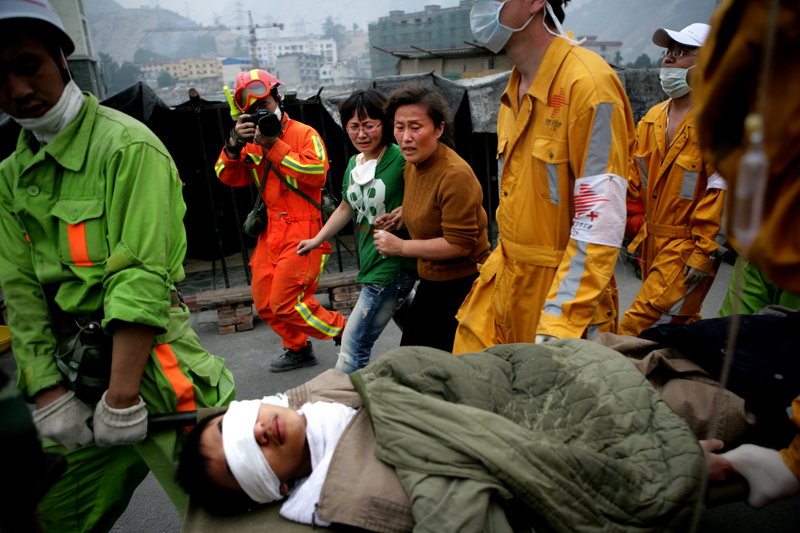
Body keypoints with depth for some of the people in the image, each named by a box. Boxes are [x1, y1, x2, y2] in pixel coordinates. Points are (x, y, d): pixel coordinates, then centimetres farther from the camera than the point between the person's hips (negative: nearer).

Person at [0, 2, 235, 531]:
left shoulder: (126, 145, -12)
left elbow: (141, 279, -17)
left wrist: (121, 399, -17)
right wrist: (48, 394, -2)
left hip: (148, 359, -7)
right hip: (74, 369, 7)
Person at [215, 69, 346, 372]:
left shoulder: (304, 134, -6)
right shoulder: (252, 142, 14)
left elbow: (318, 174, -22)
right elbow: (228, 177, 5)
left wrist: (275, 147, -21)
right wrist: (234, 144, -12)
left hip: (303, 231, -7)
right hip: (272, 231, 8)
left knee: (286, 303, -10)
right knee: (265, 304, 11)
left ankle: (346, 334, 8)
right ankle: (298, 350, 31)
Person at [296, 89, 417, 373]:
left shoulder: (400, 159, -16)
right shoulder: (353, 164, 8)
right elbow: (346, 208, 21)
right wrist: (317, 239, 24)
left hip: (394, 263, -8)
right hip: (371, 262, 8)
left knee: (354, 344, -4)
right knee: (409, 322, 25)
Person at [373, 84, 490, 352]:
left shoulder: (455, 175, -24)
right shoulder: (412, 165, 5)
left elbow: (459, 244, -25)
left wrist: (401, 246, -18)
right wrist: (402, 215, 7)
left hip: (463, 286, -9)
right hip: (431, 282, 9)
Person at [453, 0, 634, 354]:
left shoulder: (588, 82, -17)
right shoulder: (515, 90, 11)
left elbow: (601, 222, -22)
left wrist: (557, 324, -24)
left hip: (565, 289, -7)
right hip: (504, 284, 8)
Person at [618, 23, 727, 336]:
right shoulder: (651, 120, 11)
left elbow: (722, 192, -16)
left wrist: (705, 255, -18)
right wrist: (636, 228, 12)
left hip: (687, 250, -7)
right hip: (651, 244, 7)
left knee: (636, 328, -13)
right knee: (677, 324, 18)